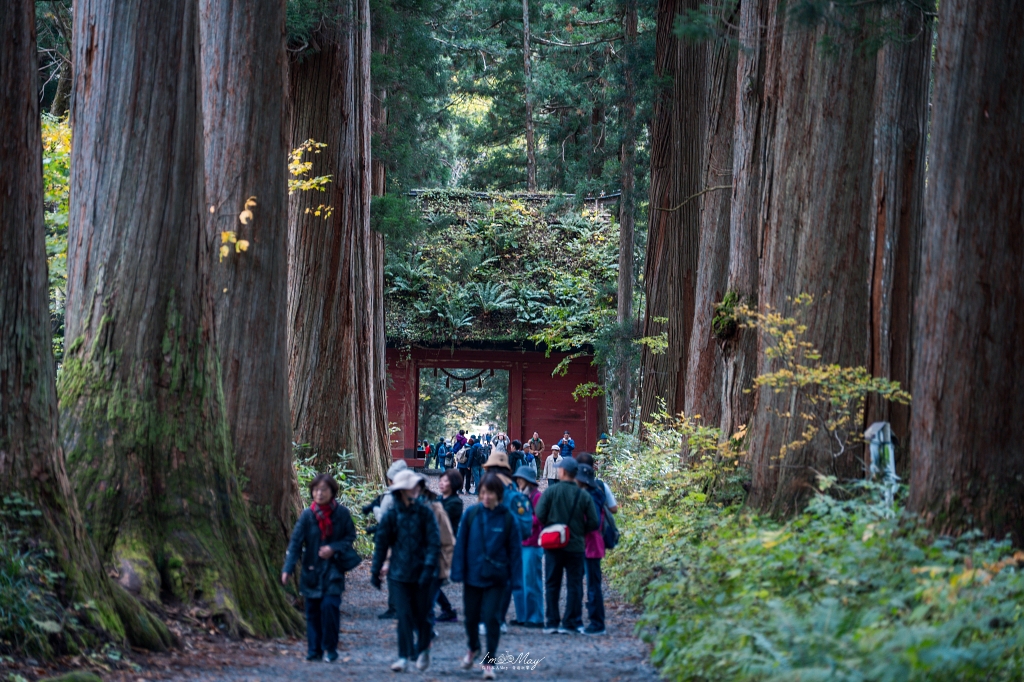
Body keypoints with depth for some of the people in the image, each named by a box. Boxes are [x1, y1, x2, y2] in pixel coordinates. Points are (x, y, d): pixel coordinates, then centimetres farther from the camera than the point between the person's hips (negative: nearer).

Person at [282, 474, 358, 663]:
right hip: (312, 569, 2)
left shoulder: (341, 513, -3)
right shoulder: (307, 515, -4)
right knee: (312, 611, 4)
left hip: (333, 570, -2)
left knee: (329, 606, -15)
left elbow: (350, 536, 5)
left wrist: (334, 548, -13)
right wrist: (288, 569, -18)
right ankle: (314, 650, 14)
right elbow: (295, 542, -8)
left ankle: (330, 648, -1)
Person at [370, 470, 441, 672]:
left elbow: (434, 542, -6)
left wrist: (429, 567, -16)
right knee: (404, 616, -5)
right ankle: (404, 657, 1)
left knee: (422, 614, 10)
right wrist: (376, 571, 5)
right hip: (399, 574, 0)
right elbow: (381, 544, 4)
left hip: (422, 574, 0)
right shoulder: (391, 515, -2)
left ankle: (423, 650, 33)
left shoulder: (425, 512, -4)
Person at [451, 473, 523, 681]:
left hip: (496, 577, -2)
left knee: (491, 618, -7)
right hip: (472, 575, 2)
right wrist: (458, 571, -7)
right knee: (471, 616, 14)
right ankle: (473, 648, 42)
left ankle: (489, 661, 5)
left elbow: (515, 549, -3)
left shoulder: (506, 517, -6)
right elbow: (461, 544, -2)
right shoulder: (471, 514, -4)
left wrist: (515, 578, -5)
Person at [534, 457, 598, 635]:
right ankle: (569, 624, 4)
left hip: (553, 546, 0)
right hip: (576, 546, 0)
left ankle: (551, 623, 8)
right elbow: (593, 522, -5)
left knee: (552, 585, 9)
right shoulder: (584, 496, -3)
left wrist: (549, 526, 6)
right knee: (574, 585, 7)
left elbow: (540, 515, -13)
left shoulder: (551, 491, -7)